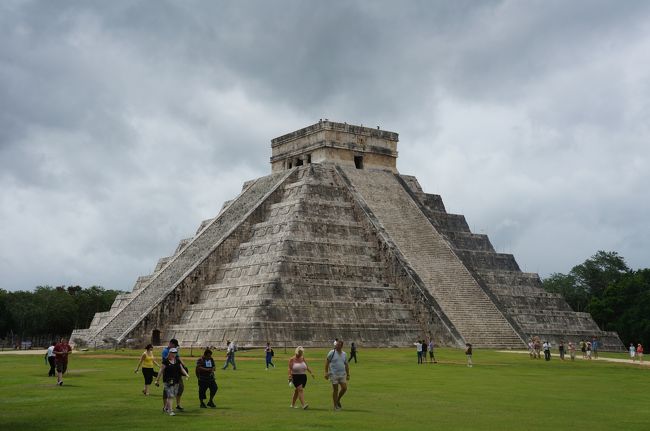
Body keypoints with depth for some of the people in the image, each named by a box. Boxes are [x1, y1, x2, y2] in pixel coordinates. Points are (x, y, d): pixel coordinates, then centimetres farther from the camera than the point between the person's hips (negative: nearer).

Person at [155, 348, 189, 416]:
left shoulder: (177, 361, 10)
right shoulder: (165, 361, -6)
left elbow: (182, 368, 10)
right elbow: (161, 370, -4)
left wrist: (186, 374, -7)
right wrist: (157, 380, -4)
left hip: (176, 381, 6)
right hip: (168, 381, -6)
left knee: (174, 395, 11)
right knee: (170, 396, -10)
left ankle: (166, 408, 30)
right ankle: (170, 410, -6)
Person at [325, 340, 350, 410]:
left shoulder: (344, 354, 10)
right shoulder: (332, 353, -4)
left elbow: (346, 365, 17)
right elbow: (327, 362, -4)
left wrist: (348, 374, 15)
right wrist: (326, 372, -11)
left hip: (342, 374, 4)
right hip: (334, 374, -4)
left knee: (344, 388, -5)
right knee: (335, 389, -1)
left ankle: (338, 400, 19)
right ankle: (335, 405, 9)